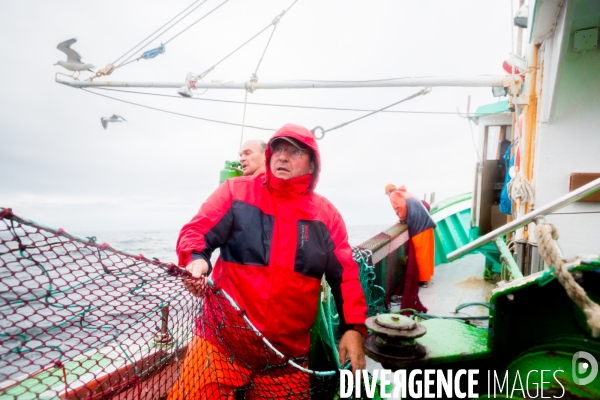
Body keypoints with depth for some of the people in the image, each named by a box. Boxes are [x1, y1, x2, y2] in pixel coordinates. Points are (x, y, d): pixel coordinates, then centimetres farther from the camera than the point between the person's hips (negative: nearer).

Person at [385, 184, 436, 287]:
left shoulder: (394, 195, 4)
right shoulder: (405, 193, 28)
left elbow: (401, 207, -15)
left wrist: (402, 219, 1)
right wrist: (404, 218, 22)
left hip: (418, 225, -8)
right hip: (426, 222, 8)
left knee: (421, 253, -1)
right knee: (426, 251, 16)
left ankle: (424, 279, 6)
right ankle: (427, 275, 27)